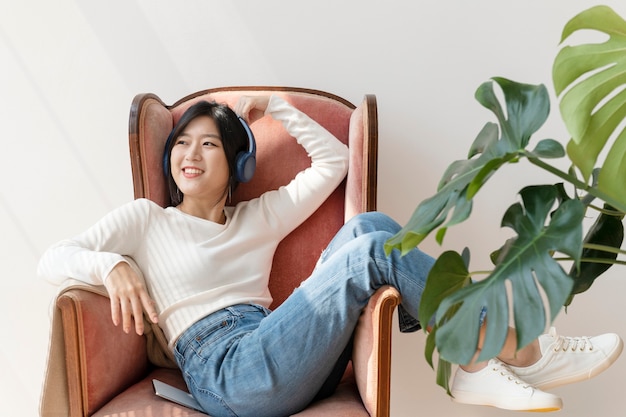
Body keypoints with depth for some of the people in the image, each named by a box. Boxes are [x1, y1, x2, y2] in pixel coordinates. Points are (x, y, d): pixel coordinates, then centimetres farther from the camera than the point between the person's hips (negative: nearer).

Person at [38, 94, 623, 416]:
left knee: (366, 227, -17)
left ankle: (478, 365, -16)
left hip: (285, 362, 5)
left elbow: (334, 159, 25)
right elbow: (51, 259, 5)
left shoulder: (259, 216, 22)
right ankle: (521, 351, -10)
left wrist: (276, 109, 24)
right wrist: (112, 265, -16)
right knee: (372, 250, -23)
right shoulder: (145, 219, 11)